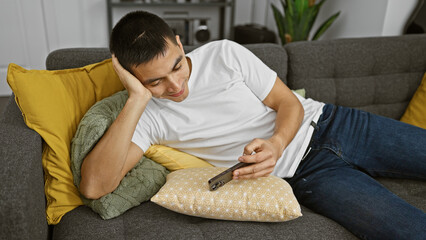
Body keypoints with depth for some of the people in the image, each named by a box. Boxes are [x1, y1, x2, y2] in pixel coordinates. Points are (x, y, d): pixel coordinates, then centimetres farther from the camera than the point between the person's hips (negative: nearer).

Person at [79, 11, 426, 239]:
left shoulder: (224, 54, -6)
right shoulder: (146, 116, -10)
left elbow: (289, 102, -2)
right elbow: (94, 185, -23)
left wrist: (277, 143, -25)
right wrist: (137, 98, -27)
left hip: (326, 123, 3)